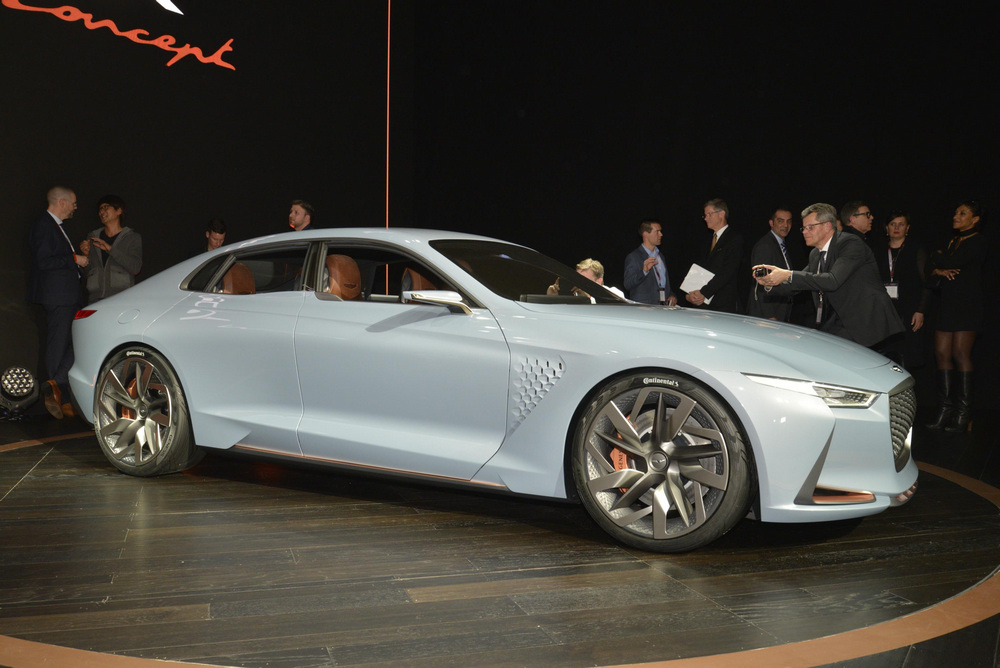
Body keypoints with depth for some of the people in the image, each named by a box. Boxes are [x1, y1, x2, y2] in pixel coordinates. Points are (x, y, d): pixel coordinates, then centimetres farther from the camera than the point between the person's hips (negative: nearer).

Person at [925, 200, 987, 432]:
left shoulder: (977, 241, -5)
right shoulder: (953, 241, 19)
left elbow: (952, 263, -17)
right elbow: (933, 269, 13)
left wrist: (937, 256, 4)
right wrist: (940, 271, -10)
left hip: (967, 304, -7)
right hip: (948, 303, 7)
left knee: (960, 354, -9)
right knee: (942, 353, 1)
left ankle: (963, 412, -4)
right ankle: (945, 408, 5)